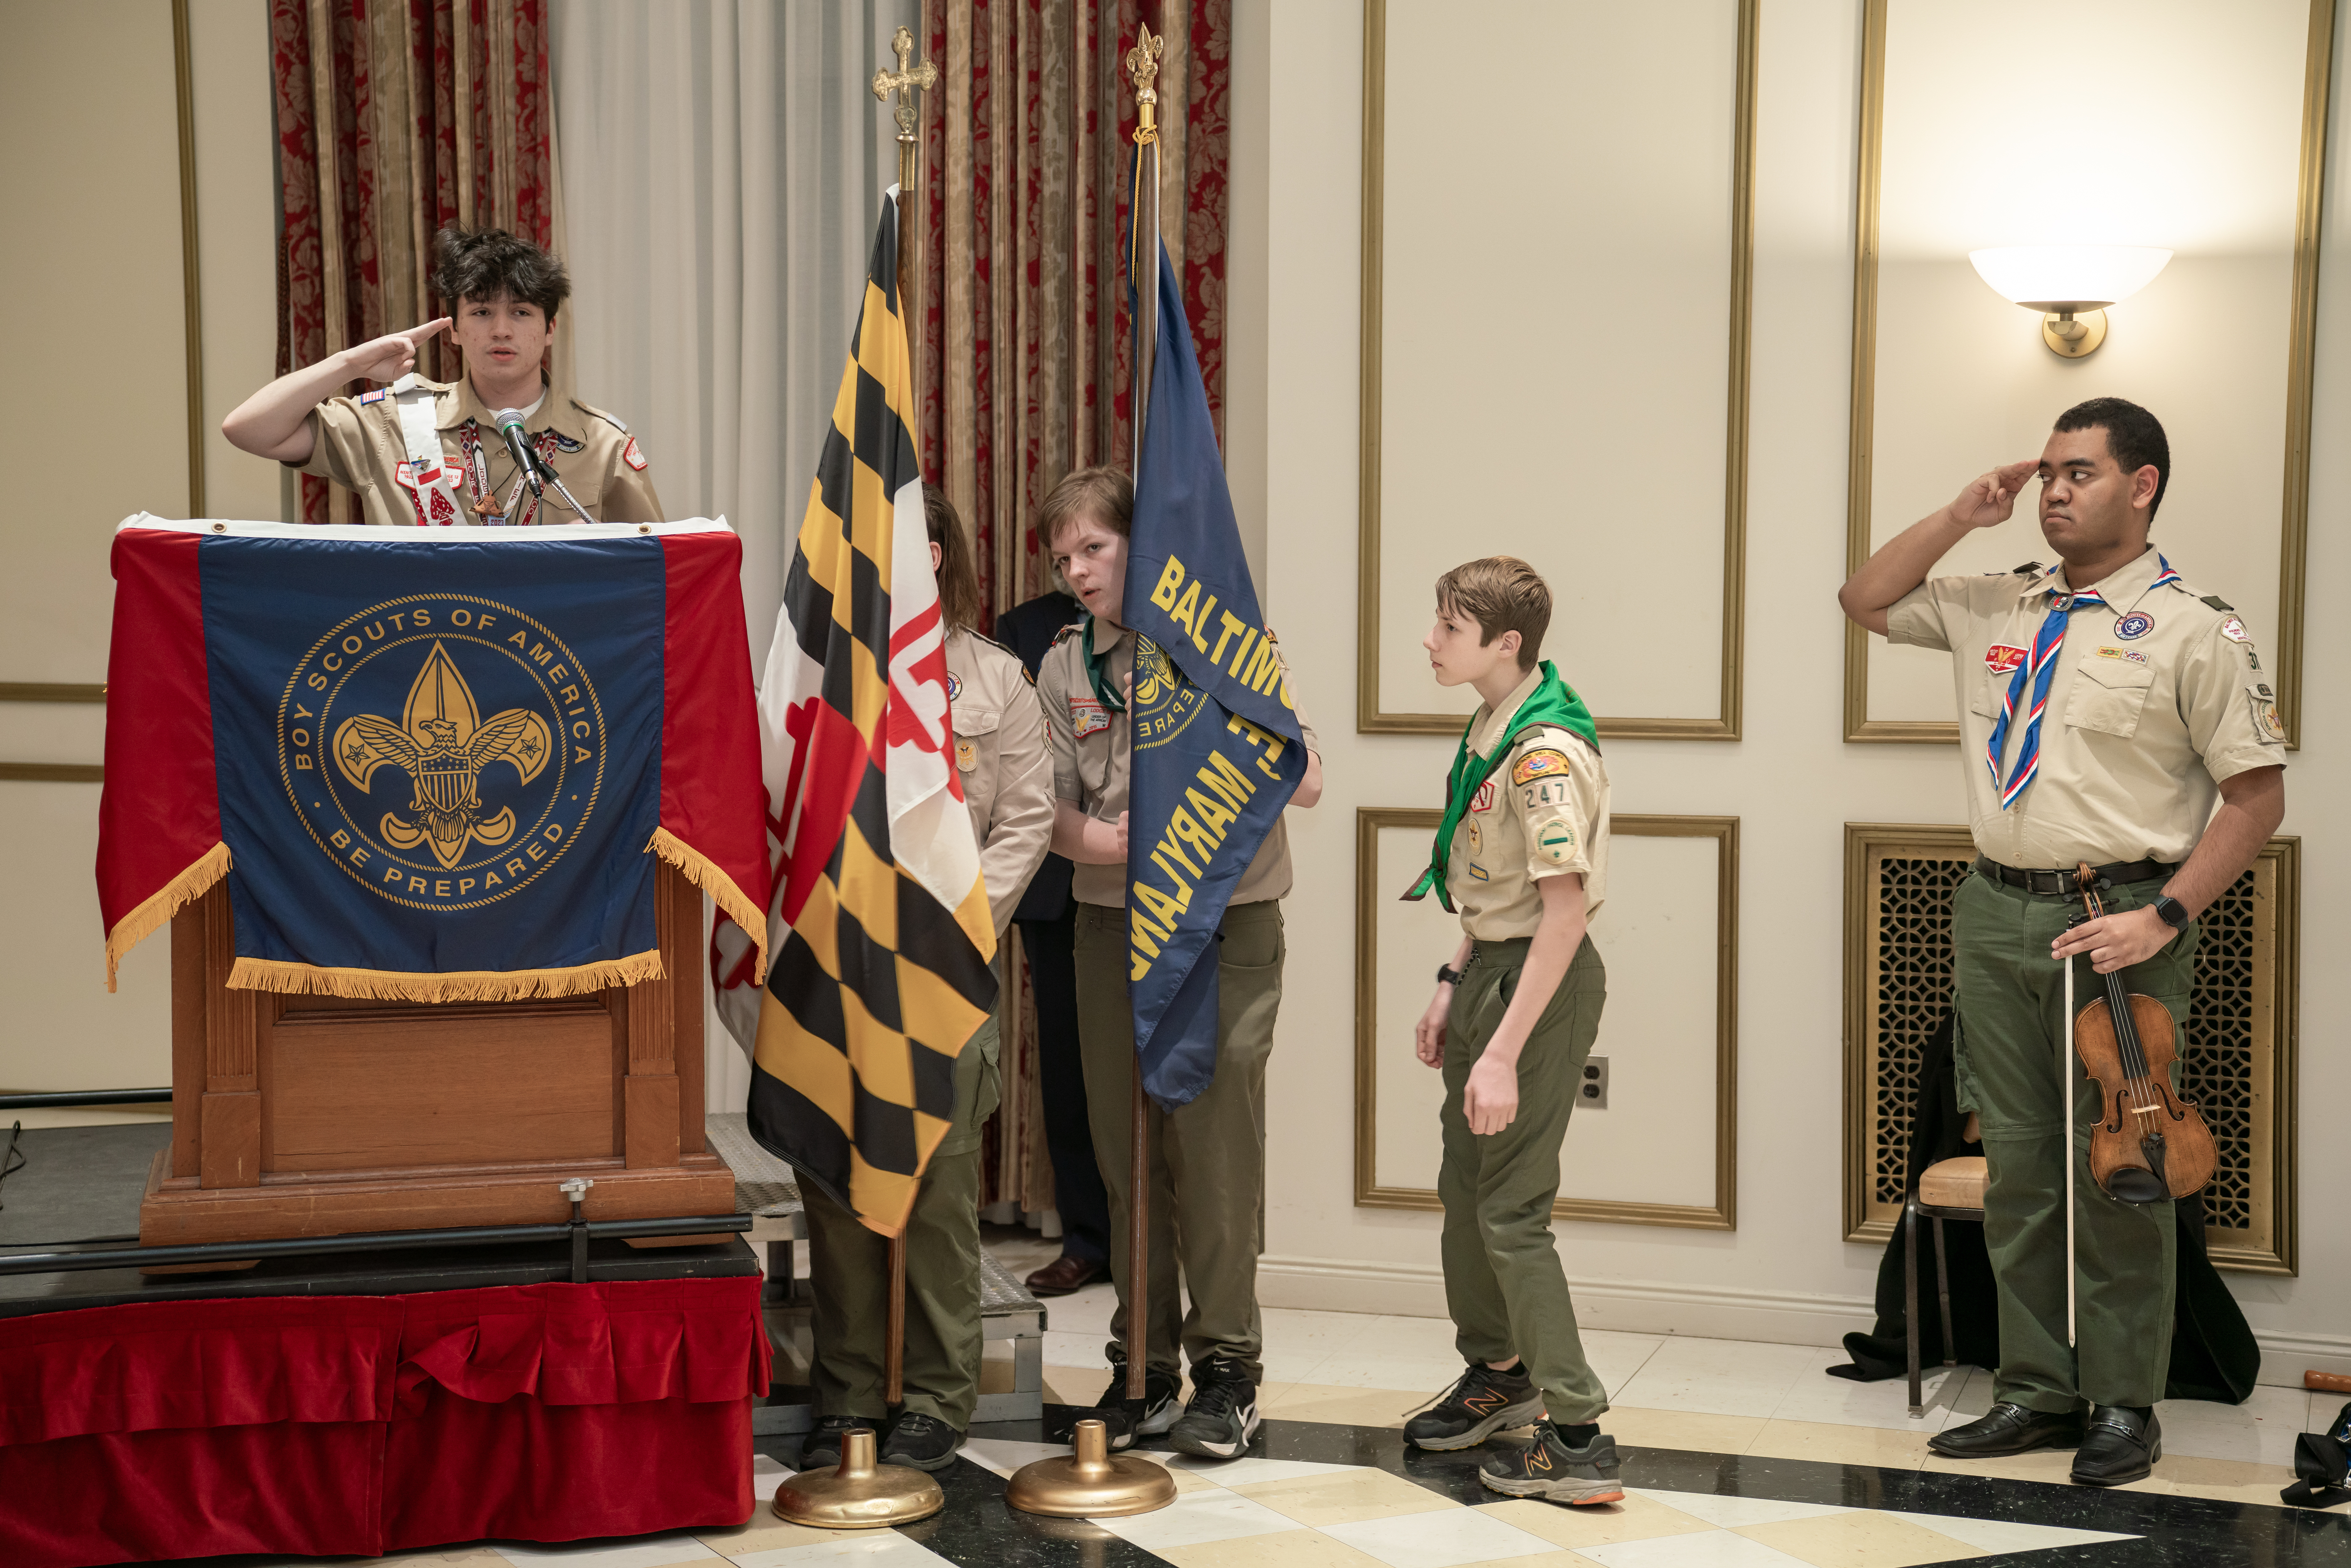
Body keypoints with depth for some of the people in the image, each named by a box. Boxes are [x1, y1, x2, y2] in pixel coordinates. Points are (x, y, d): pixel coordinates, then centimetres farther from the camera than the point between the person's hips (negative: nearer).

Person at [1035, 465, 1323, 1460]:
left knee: (1216, 1147, -6)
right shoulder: (1064, 667, 9)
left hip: (1225, 925, -4)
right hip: (1110, 927, 4)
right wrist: (1118, 842, -15)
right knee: (1125, 1153, 6)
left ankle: (1228, 1370, 6)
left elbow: (1304, 782, -7)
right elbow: (1054, 817, 5)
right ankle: (1145, 1372, 17)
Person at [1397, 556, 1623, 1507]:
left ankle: (1578, 1439, 3)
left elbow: (1564, 909, -26)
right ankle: (1498, 1375, 39)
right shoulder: (1492, 728, 9)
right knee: (1465, 1185, 20)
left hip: (1542, 982, -10)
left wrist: (1504, 1054, -26)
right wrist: (1453, 987, 17)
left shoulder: (1546, 750, -23)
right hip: (1492, 967, 10)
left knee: (1511, 1209, -5)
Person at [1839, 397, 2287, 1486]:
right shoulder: (1997, 608, 11)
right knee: (2017, 1170, 9)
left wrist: (2166, 916, -16)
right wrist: (1962, 518, 7)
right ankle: (2038, 1391, 19)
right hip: (1997, 916, 5)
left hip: (2119, 925, -5)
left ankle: (2124, 1406, 12)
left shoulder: (2191, 630, -5)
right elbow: (1865, 599, 20)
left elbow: (2258, 794, -7)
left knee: (2118, 1175, 0)